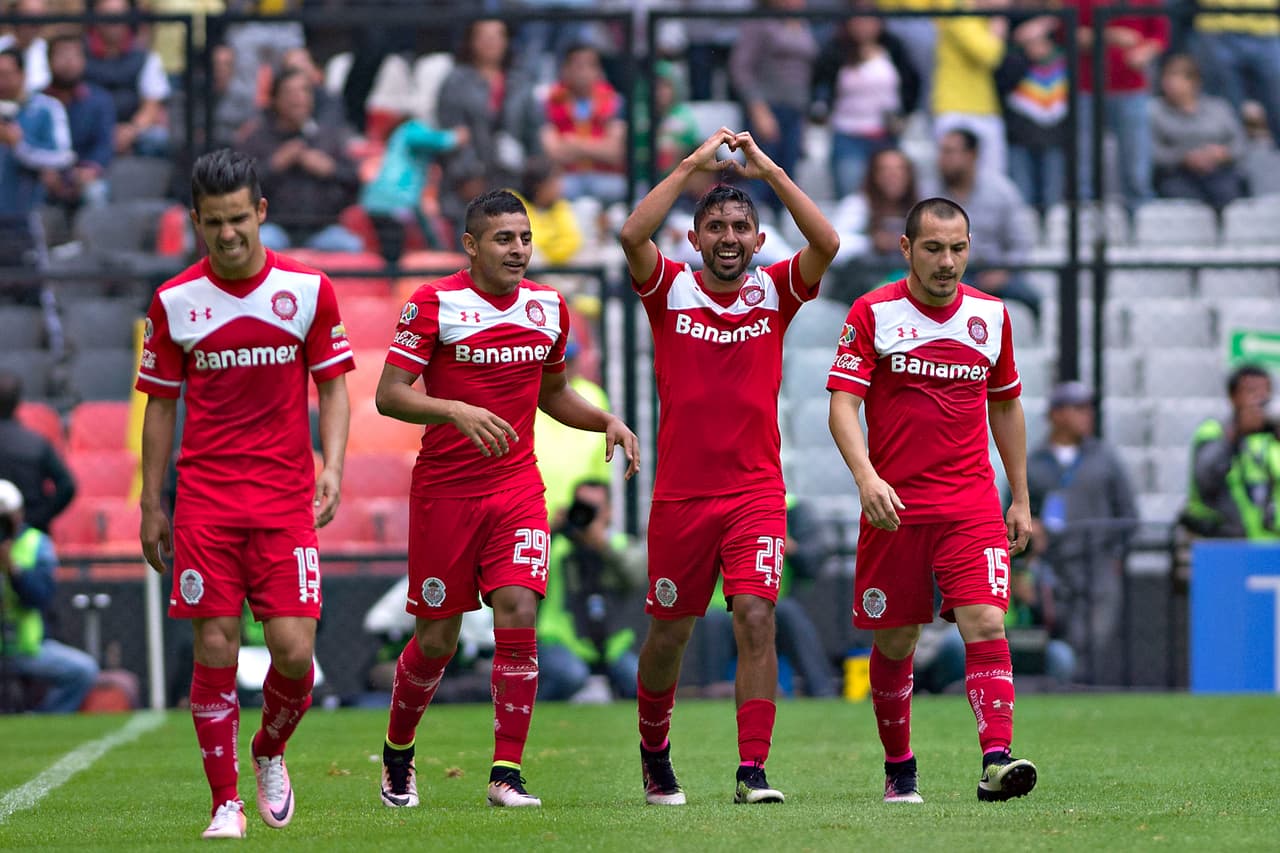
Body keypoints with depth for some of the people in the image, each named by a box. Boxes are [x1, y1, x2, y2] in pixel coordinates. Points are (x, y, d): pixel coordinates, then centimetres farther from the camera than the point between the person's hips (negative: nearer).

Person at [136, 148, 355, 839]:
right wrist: (150, 506, 8)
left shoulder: (308, 288, 0)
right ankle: (226, 802, 5)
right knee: (215, 648, -5)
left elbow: (333, 387, 8)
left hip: (285, 498, 0)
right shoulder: (174, 302, 2)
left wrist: (332, 468, -7)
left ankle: (270, 754, 22)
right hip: (204, 500, 0)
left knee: (293, 649, -8)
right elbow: (160, 406, 10)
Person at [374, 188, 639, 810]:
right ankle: (397, 752, 29)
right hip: (445, 491, -3)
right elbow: (389, 395, -13)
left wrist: (608, 422, 6)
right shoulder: (434, 304, -8)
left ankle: (507, 773, -10)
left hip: (517, 488, 3)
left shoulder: (548, 307, 8)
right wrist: (457, 411, -28)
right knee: (437, 639, 3)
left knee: (518, 614, -14)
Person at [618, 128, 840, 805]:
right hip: (680, 491, 0)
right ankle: (654, 752, 33)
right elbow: (632, 235, -16)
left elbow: (826, 243, -12)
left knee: (756, 616, -15)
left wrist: (768, 170, -12)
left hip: (756, 490, 0)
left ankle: (752, 769, -15)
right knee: (668, 633, 9)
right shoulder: (670, 290, 2)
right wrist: (695, 163, -15)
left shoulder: (774, 293, 4)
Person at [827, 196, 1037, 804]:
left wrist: (1020, 498, 18)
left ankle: (997, 756, -26)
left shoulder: (991, 315, 8)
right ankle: (898, 767, 24)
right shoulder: (873, 314, -3)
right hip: (893, 504, -1)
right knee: (894, 643, 7)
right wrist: (866, 476, -26)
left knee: (986, 622, -17)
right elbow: (843, 404, -9)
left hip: (973, 504, 1)